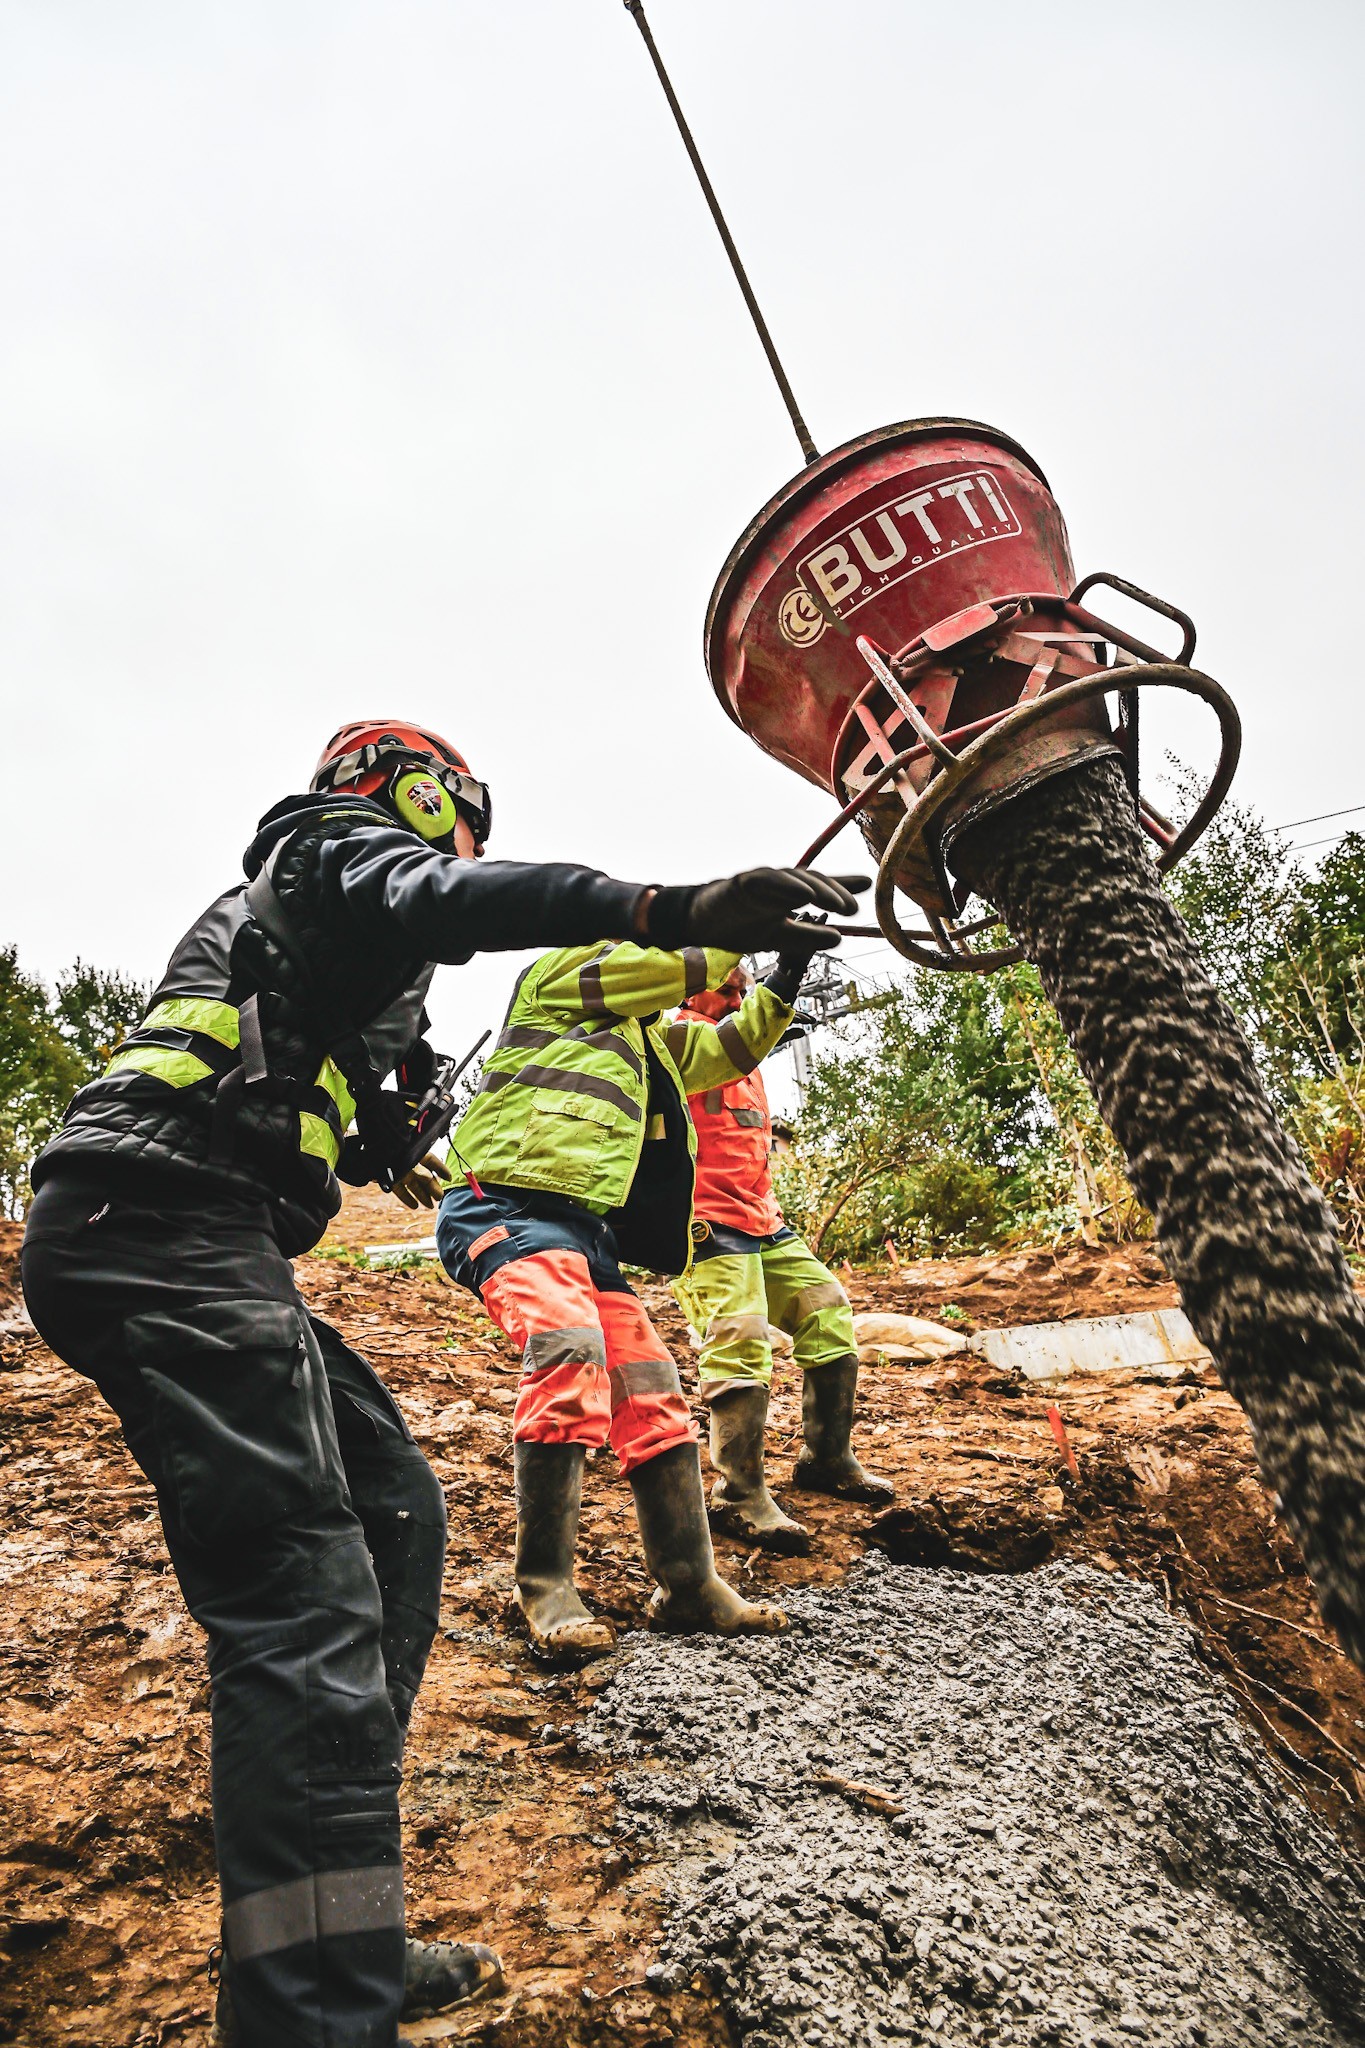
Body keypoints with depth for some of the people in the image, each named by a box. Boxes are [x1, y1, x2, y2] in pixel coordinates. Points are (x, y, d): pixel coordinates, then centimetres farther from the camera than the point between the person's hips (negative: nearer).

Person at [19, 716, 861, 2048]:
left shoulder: (286, 897, 34)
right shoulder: (345, 844, 6)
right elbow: (448, 901, -20)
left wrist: (367, 1149, 53)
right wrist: (669, 912, -33)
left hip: (194, 1241, 10)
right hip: (168, 1227, -10)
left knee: (395, 1513, 10)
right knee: (308, 1603, -21)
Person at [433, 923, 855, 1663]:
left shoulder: (647, 1039, 31)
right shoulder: (554, 978, 7)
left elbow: (727, 1047, 34)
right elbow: (671, 965, -3)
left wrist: (787, 972, 22)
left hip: (585, 1230, 9)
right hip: (508, 1205, -9)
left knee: (654, 1391, 1)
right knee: (571, 1347, -31)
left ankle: (688, 1586, 11)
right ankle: (544, 1587, -22)